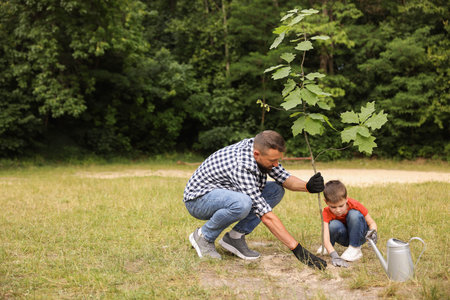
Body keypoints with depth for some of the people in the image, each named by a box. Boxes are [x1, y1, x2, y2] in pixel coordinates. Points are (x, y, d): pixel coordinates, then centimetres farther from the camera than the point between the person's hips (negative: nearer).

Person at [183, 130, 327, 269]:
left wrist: (307, 186, -22)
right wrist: (297, 249, -35)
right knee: (242, 204, -39)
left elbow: (283, 177, 0)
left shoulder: (259, 147, -12)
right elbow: (266, 216, -36)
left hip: (224, 194, 9)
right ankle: (203, 236, -12)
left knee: (276, 190, -3)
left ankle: (235, 237, -4)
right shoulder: (242, 168, -35)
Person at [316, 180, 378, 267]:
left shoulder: (355, 205, -25)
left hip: (359, 235, -1)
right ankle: (328, 247, -2)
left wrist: (373, 231, -38)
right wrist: (334, 256, -52)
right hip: (344, 238, 1)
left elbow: (371, 222, -14)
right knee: (334, 225, -34)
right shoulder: (326, 212, -26)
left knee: (354, 214, -31)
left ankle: (355, 249, -20)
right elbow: (325, 237, -36)